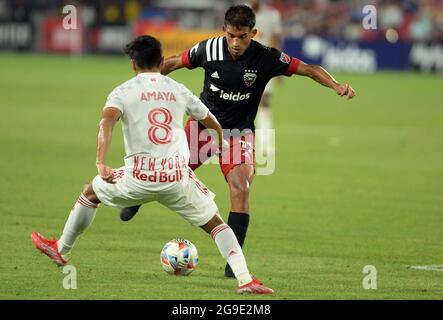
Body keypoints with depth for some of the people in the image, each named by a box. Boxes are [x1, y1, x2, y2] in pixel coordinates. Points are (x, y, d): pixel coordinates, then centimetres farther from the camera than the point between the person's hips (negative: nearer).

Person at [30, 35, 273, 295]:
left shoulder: (123, 92, 5)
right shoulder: (179, 90, 14)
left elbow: (107, 121, -16)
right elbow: (212, 122, 29)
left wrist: (101, 163, -25)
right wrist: (221, 143, 51)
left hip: (140, 178, -1)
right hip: (178, 177, 1)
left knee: (91, 192, 27)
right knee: (215, 224, 15)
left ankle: (61, 250, 42)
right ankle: (245, 280, -3)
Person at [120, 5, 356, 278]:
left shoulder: (266, 58, -19)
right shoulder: (209, 49, -15)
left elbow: (308, 69, -17)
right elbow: (175, 62, 2)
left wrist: (337, 86, -31)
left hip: (239, 133, -1)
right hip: (203, 123, 1)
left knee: (241, 190, -19)